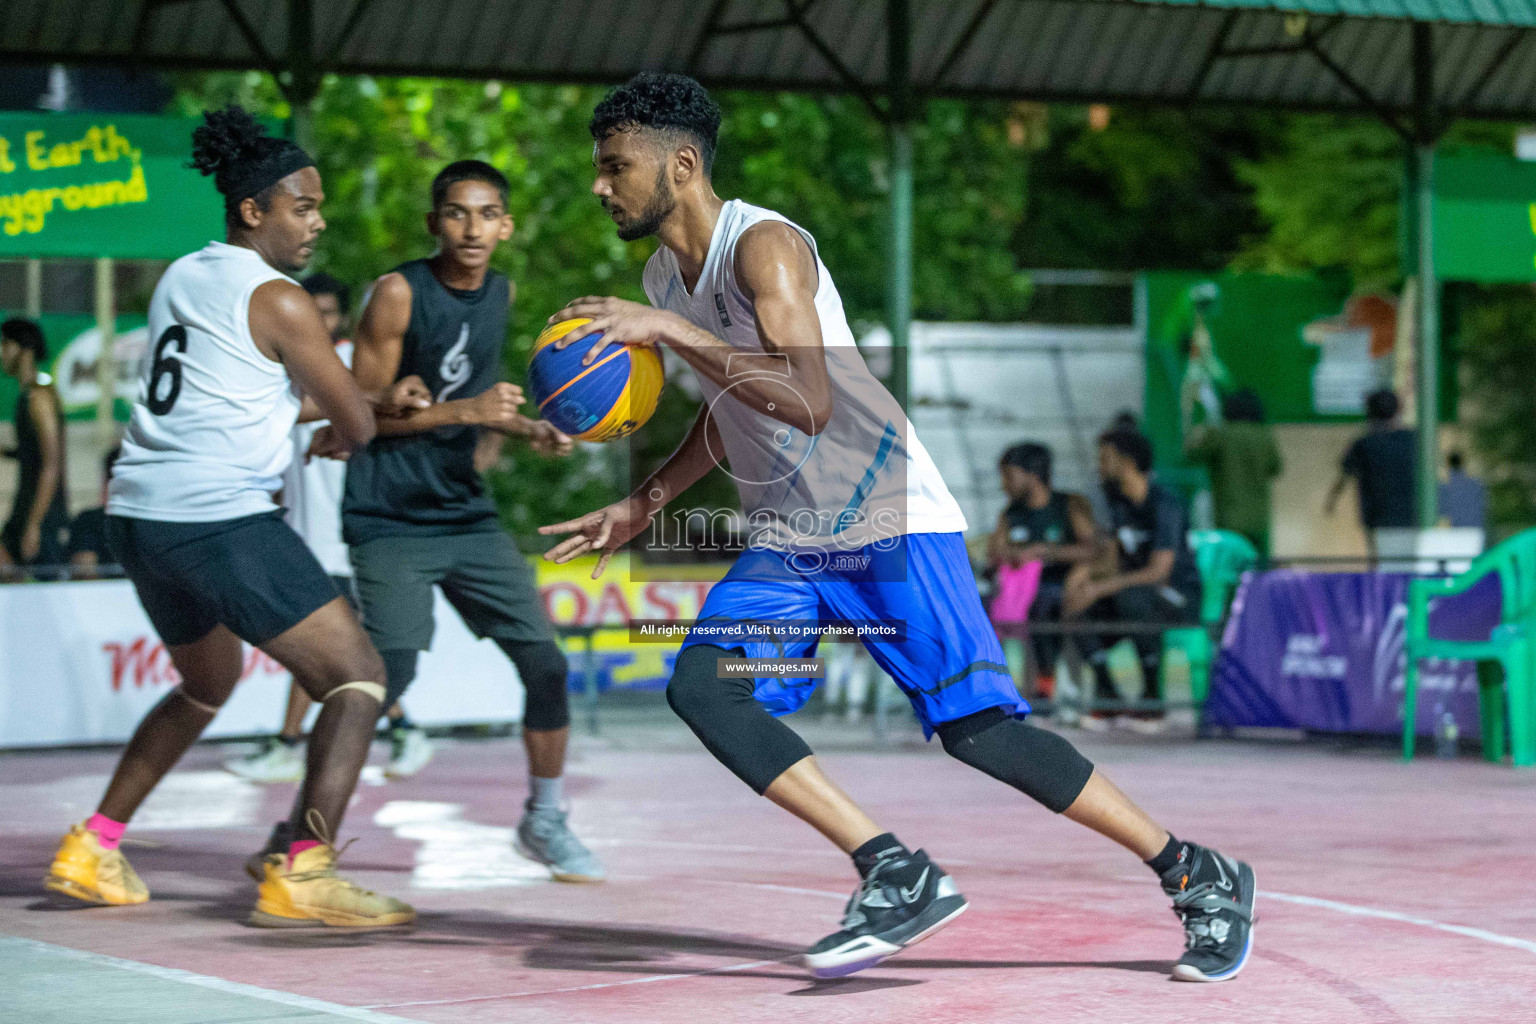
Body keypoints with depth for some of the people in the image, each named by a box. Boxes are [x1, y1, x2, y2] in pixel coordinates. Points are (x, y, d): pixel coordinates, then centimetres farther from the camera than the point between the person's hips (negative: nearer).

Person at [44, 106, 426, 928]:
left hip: (138, 514, 9)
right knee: (358, 677, -5)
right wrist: (346, 424, 23)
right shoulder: (277, 302, -7)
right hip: (222, 520, -9)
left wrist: (379, 398, 28)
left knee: (206, 685, 31)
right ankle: (301, 874, -20)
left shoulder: (182, 278, 17)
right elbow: (357, 428, -2)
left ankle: (93, 851, 30)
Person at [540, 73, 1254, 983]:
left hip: (891, 520, -8)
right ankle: (898, 875, -17)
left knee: (978, 728, -13)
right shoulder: (664, 277, 10)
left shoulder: (763, 245, -18)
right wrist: (643, 507, 20)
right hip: (789, 541, 8)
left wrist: (667, 331, -32)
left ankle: (1201, 877, 2)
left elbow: (809, 402, -34)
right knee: (701, 684, -16)